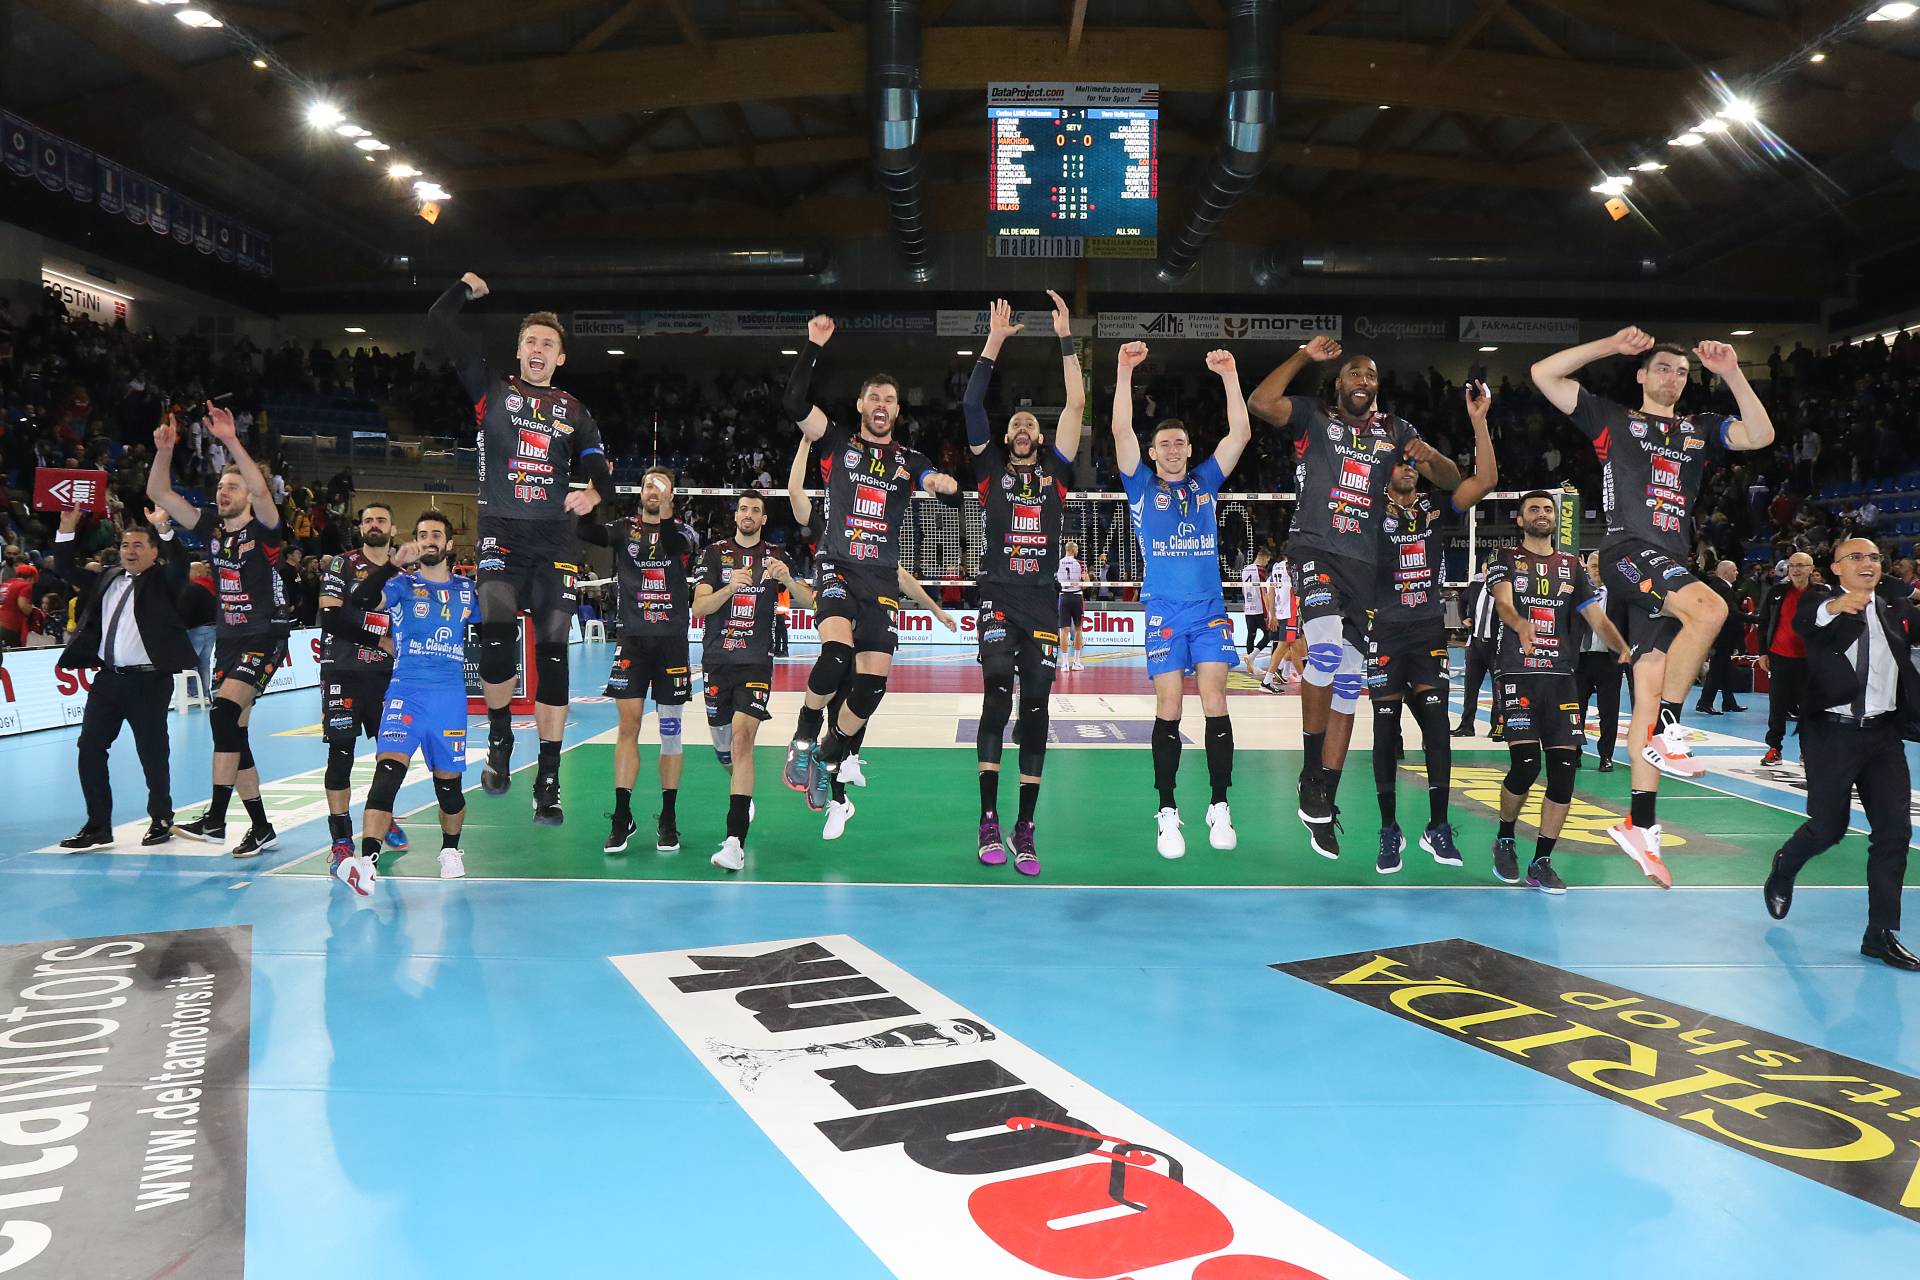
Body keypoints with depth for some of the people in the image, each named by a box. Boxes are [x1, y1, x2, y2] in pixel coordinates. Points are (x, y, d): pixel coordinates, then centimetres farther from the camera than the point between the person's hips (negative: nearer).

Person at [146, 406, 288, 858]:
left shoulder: (264, 528, -8)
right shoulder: (211, 524, 8)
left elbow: (260, 489, -29)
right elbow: (159, 494, 3)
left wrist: (232, 441, -35)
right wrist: (164, 449, -11)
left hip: (264, 638, -7)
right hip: (227, 639, 7)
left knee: (224, 712, -25)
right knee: (232, 733, 7)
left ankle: (215, 818, -22)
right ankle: (261, 828, 17)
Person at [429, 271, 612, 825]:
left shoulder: (574, 412, 16)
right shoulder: (492, 389, 11)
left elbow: (600, 472, 12)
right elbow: (439, 323, 8)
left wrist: (592, 492, -9)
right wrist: (467, 286, 20)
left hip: (555, 541, 2)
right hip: (500, 533, -1)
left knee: (552, 654, -3)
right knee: (496, 634, -21)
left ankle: (548, 783, 2)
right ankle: (499, 742, 6)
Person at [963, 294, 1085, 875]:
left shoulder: (1054, 470, 15)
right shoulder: (990, 469, 12)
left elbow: (1076, 404, 9)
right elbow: (971, 404, 4)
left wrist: (1066, 337, 8)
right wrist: (995, 339, 3)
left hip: (1043, 600, 2)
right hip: (998, 596, -2)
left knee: (1036, 705, 0)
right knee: (997, 690, -19)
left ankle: (1024, 830, 5)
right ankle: (989, 821, -14)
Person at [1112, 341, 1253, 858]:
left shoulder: (1206, 481, 13)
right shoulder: (1141, 486, 7)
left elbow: (1240, 434, 4)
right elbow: (1121, 431, -5)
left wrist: (1229, 375, -4)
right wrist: (1125, 371, -12)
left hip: (1210, 609, 2)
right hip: (1163, 611, -2)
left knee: (1215, 704, -4)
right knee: (1168, 709, -4)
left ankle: (1219, 807, 4)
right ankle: (1167, 813, 3)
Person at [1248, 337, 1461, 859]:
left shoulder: (1395, 432, 17)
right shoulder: (1313, 417, 7)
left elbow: (1452, 481, 14)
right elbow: (1261, 402, -12)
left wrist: (1431, 457, -8)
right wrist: (1304, 355, -5)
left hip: (1364, 562, 5)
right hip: (1315, 549, -4)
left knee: (1347, 688, 4)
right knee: (1327, 646, -31)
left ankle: (1323, 802, 12)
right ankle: (1311, 773, -15)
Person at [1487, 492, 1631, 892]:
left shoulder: (1572, 565, 15)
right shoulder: (1506, 560, 4)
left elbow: (1598, 618, 10)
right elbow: (1503, 602, -16)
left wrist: (1624, 650, -10)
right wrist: (1520, 624, -39)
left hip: (1561, 678, 4)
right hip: (1519, 675, -4)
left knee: (1564, 770, -3)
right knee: (1526, 765, -15)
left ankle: (1542, 863, 8)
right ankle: (1504, 841, 12)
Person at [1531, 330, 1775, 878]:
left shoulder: (1700, 428, 26)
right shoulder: (1613, 419, 14)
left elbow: (1761, 435, 11)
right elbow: (1543, 374, 7)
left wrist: (1732, 375, 6)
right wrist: (1611, 345, 5)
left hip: (1669, 568, 5)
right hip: (1627, 551, -5)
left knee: (1650, 692, -1)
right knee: (1709, 609, -32)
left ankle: (1640, 823, 0)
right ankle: (1666, 729, -18)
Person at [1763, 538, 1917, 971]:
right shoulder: (1822, 602, -5)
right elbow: (1803, 619, -29)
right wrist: (1835, 606, -50)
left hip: (1884, 735, 4)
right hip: (1832, 734, -4)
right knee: (1828, 828, 3)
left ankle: (1881, 934, 8)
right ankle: (1783, 868, 37)